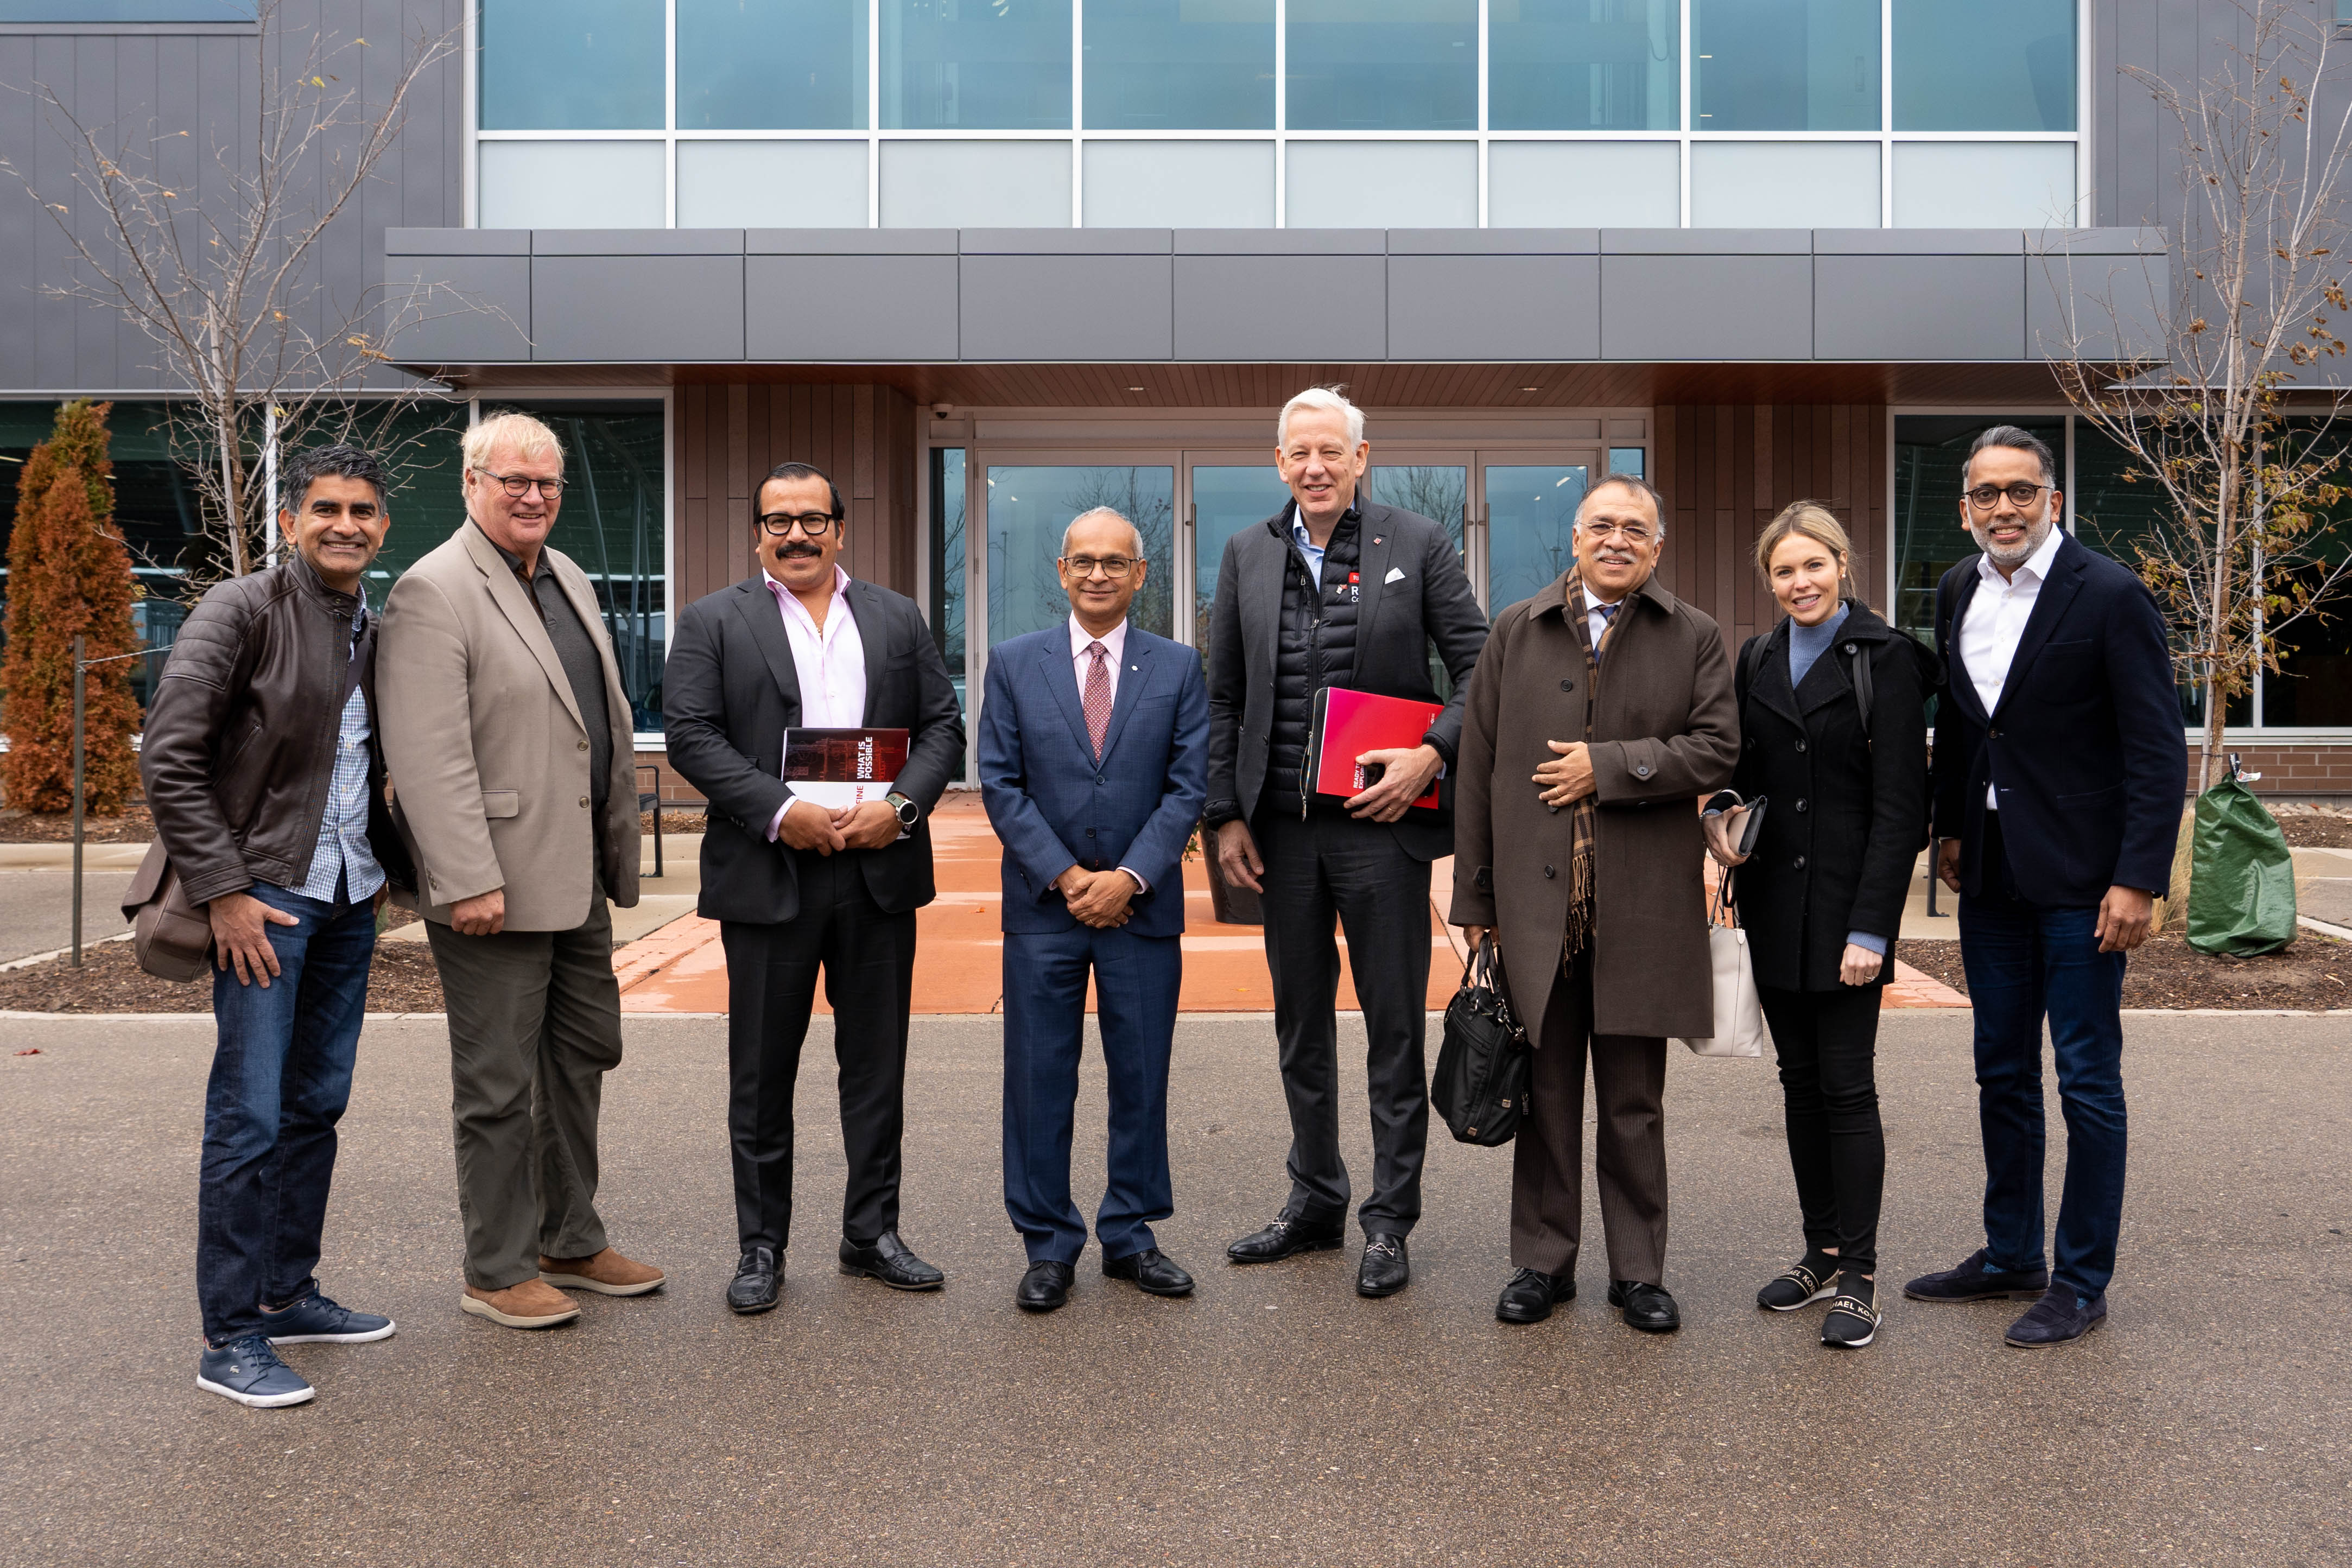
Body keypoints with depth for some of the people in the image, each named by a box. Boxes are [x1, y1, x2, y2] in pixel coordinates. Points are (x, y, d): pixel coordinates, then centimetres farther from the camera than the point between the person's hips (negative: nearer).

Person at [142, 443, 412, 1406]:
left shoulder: (380, 632, 11)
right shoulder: (240, 612, -8)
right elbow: (167, 759, -13)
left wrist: (387, 864, 10)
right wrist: (222, 889, -16)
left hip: (349, 901, 7)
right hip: (263, 895, -7)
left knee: (317, 1107, 13)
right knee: (250, 1117, -5)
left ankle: (288, 1294, 26)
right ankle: (230, 1339, 3)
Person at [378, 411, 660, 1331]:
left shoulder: (569, 579, 15)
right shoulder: (433, 592, -12)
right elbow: (428, 756, -19)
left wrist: (618, 854, 15)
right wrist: (470, 881, -24)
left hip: (578, 877, 9)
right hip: (496, 886, -9)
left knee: (583, 1057, 17)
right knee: (499, 1084, 2)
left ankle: (572, 1242, 31)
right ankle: (498, 1272, 16)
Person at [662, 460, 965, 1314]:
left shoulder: (898, 617, 12)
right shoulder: (713, 621, 4)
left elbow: (943, 727, 8)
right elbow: (692, 736, -5)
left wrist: (900, 805, -10)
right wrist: (780, 811, -16)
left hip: (880, 868, 2)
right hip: (767, 875, -2)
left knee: (877, 1063, 9)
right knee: (762, 1072, 6)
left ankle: (873, 1232, 22)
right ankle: (761, 1245, 18)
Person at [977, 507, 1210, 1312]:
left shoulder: (1178, 667, 5)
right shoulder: (1014, 663, 5)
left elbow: (1188, 786, -1)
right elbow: (1000, 783, -1)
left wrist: (1130, 877, -12)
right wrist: (1064, 875, -9)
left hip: (1143, 907, 0)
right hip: (1042, 906, 0)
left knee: (1141, 1079, 7)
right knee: (1039, 1080, 4)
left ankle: (1130, 1236, 21)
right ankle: (1048, 1246, 15)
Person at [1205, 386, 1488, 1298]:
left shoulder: (1418, 545, 0)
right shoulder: (1247, 555, 9)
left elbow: (1481, 667, 0)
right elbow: (1223, 698, 10)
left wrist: (1432, 755, -14)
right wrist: (1225, 814, 4)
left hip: (1380, 821, -3)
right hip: (1282, 828, 4)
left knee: (1394, 1026, 3)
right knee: (1300, 1024, 13)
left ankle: (1389, 1222, 15)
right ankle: (1314, 1203, 28)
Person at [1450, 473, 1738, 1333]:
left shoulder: (1694, 639, 7)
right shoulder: (1516, 633, 8)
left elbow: (1716, 749, -5)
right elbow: (1478, 769, 6)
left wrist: (1607, 766, -12)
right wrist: (1475, 898, 3)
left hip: (1643, 908, -1)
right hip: (1536, 901, 1)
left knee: (1635, 1102, 8)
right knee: (1546, 1093, 9)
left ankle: (1638, 1270, 21)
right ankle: (1543, 1261, 21)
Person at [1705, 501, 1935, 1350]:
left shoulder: (1886, 659, -7)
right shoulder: (1756, 660, 10)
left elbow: (1898, 803, -11)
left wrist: (1871, 926, -16)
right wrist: (1718, 818, -4)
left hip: (1848, 904, -6)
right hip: (1774, 901, 6)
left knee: (1846, 1083, -4)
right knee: (1799, 1078, 12)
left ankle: (1858, 1274, 6)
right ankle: (1821, 1252, 23)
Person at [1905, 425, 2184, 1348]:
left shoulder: (2109, 597, -12)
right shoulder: (1958, 593, 8)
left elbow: (2159, 750, -13)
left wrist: (2138, 880, -18)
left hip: (2080, 878, -6)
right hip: (1992, 873, 7)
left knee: (2087, 1081, 3)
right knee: (2002, 1072, 15)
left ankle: (2082, 1282, 15)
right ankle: (2011, 1257, 29)